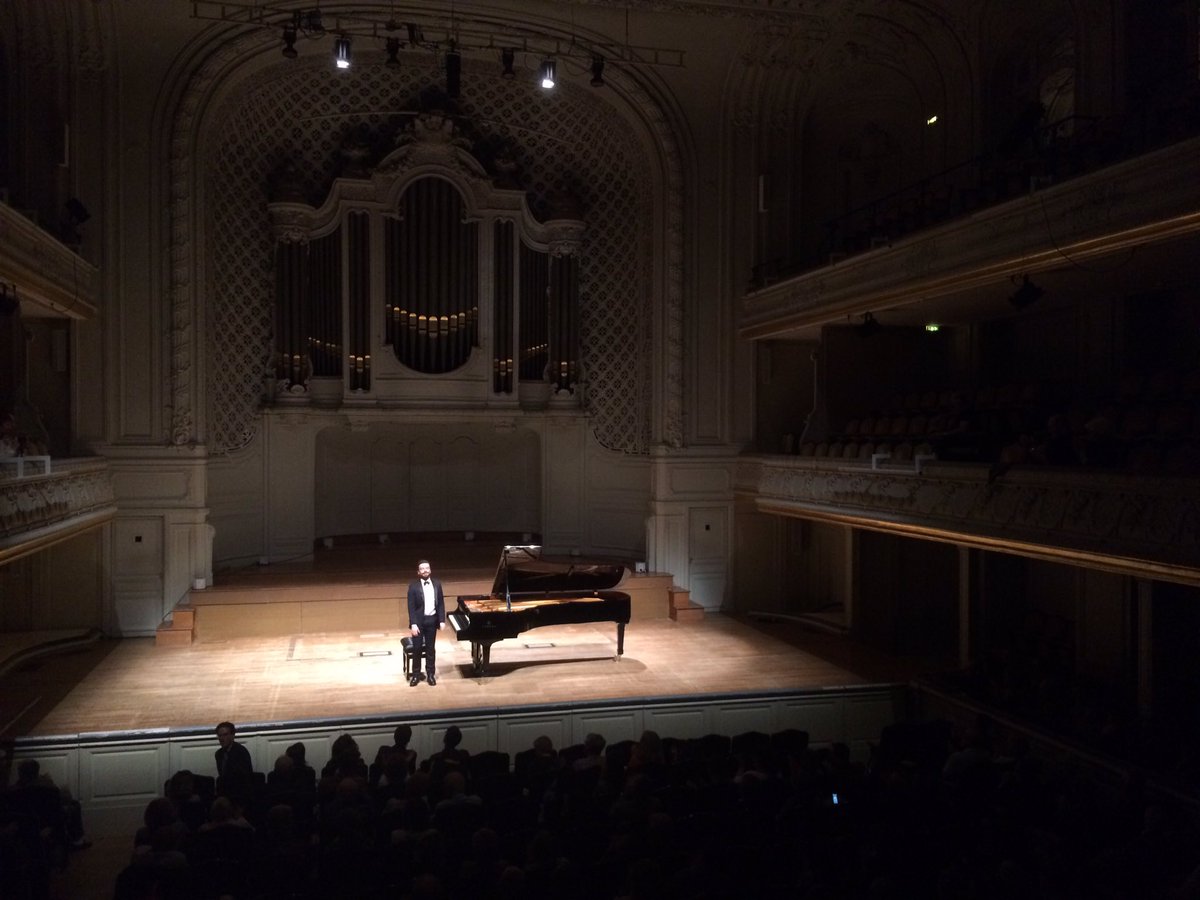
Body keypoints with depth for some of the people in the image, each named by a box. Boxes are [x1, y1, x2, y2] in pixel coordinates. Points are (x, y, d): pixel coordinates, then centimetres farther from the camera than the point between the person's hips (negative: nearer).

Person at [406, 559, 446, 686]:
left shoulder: (437, 584, 3)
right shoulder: (413, 586, -7)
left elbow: (441, 603, 5)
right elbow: (411, 607, -10)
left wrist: (442, 620, -1)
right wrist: (413, 624, -16)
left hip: (432, 620, 3)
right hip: (419, 620, -2)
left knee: (431, 648, 10)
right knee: (417, 648, 3)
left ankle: (430, 674, 20)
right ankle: (416, 674, 16)